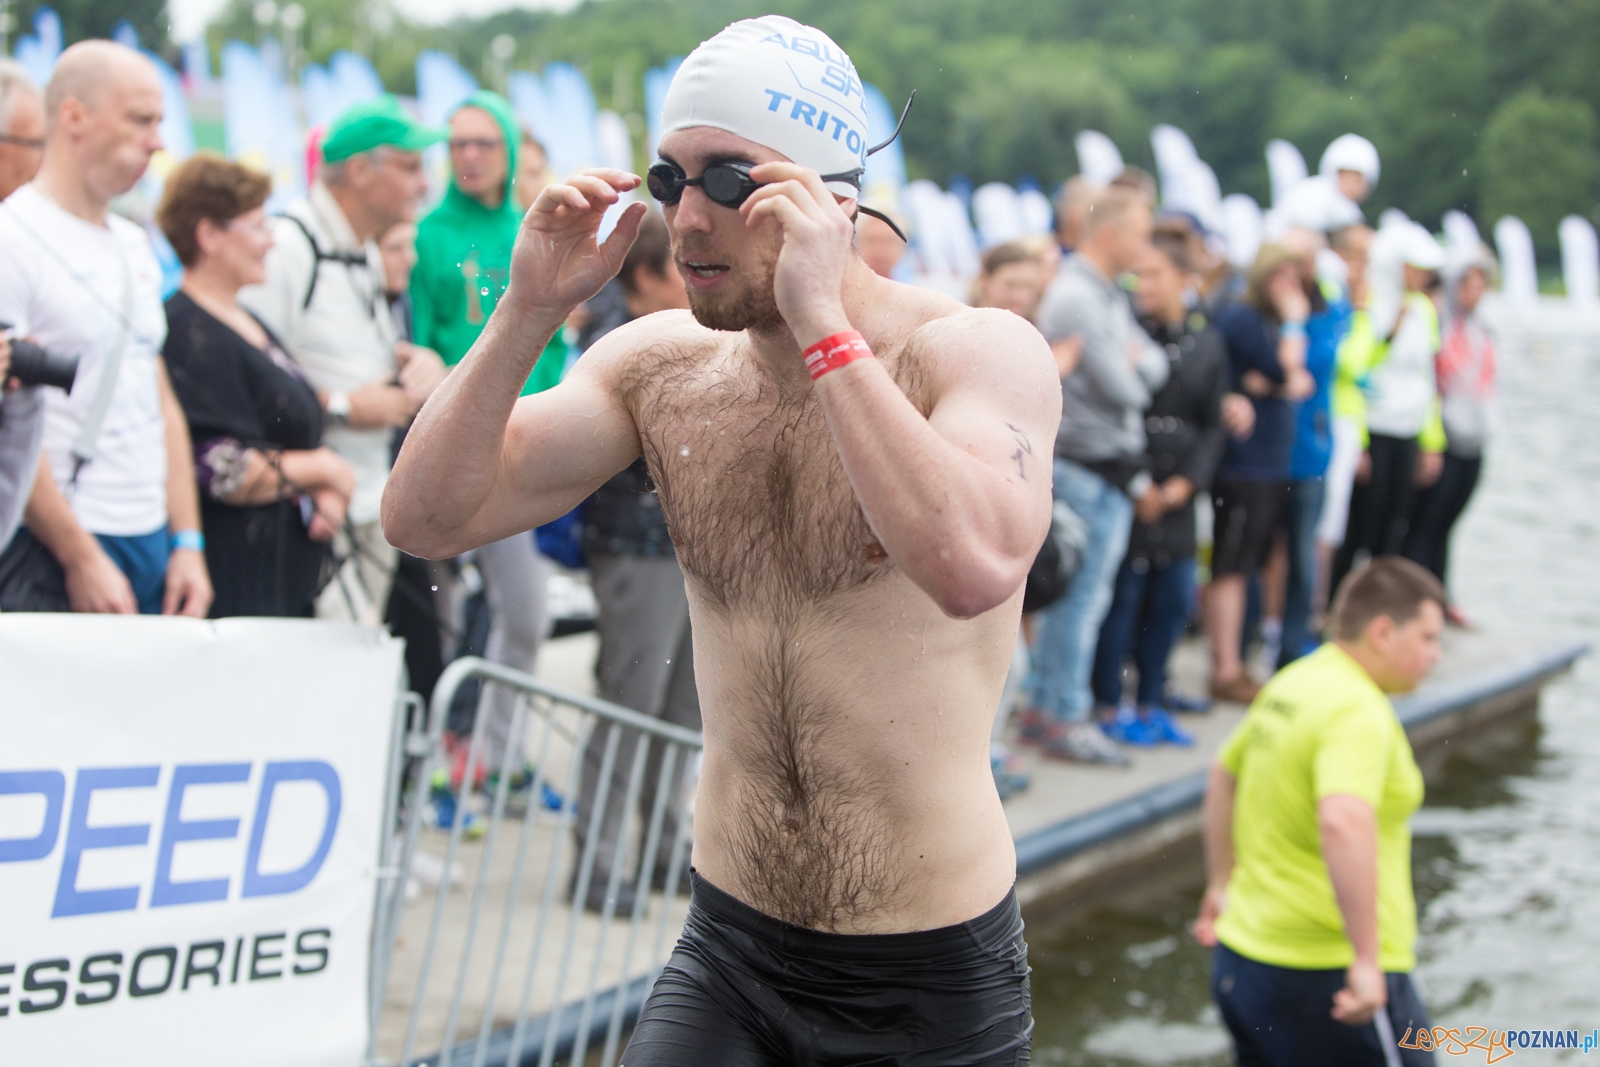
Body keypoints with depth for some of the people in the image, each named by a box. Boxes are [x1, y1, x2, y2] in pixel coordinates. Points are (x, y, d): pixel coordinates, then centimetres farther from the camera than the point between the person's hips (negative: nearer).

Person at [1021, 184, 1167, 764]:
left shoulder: (1111, 296, 17)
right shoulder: (1075, 297, -17)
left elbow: (1154, 365, 16)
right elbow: (1121, 390, -19)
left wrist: (1137, 362, -4)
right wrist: (1135, 381, 2)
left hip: (1113, 463, 10)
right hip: (1090, 467, -10)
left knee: (1071, 591, 14)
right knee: (1083, 592, -4)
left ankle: (1043, 707, 21)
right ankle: (1064, 716, 4)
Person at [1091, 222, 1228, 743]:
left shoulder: (1207, 340, 7)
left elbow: (1213, 424, 10)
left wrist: (1185, 482, -3)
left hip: (1177, 490, 5)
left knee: (1174, 597, 9)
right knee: (1123, 592, -3)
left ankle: (1151, 704, 22)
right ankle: (1109, 705, 9)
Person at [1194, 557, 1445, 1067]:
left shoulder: (1291, 682, 12)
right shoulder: (1360, 713, -17)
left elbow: (1224, 776, 26)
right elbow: (1344, 823, -34)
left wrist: (1221, 884, 36)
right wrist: (1366, 958, -32)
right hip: (1327, 979, -9)